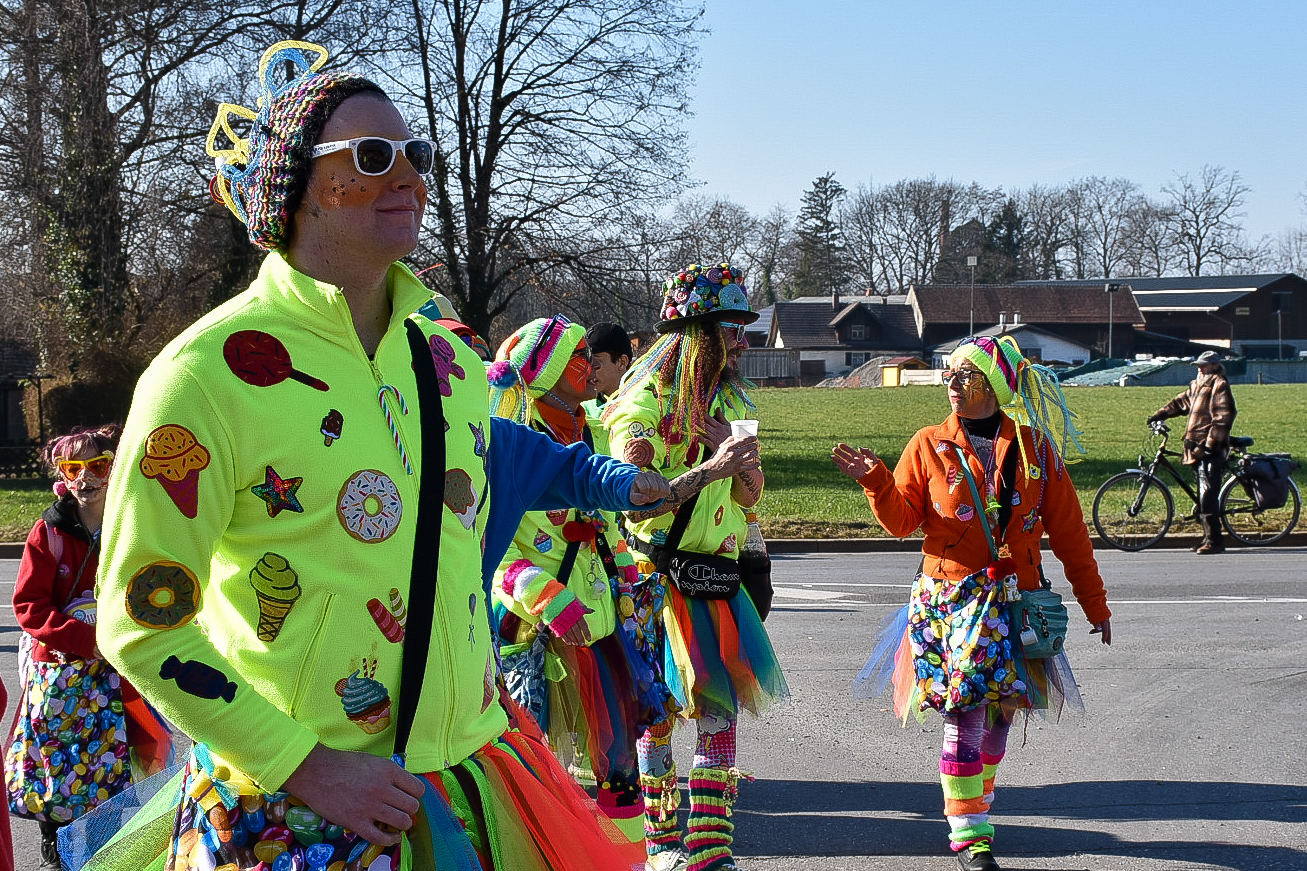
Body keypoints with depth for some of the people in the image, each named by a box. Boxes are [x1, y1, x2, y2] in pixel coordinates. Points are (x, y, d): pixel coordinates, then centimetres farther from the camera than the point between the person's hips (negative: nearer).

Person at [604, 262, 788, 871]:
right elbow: (636, 503, -20)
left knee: (723, 705, 3)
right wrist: (709, 469, -27)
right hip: (659, 578, -6)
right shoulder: (645, 404, -11)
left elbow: (750, 496, 10)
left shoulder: (729, 399, 13)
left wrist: (743, 461, -11)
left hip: (717, 577, 6)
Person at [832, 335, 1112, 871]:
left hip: (1011, 599, 2)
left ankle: (976, 804, 26)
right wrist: (875, 481, -14)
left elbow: (1068, 531, 8)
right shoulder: (929, 446, 4)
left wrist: (1095, 603, 11)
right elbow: (901, 520, 4)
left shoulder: (1033, 449, 5)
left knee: (1001, 706, 4)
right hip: (948, 598, -2)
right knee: (966, 710, -9)